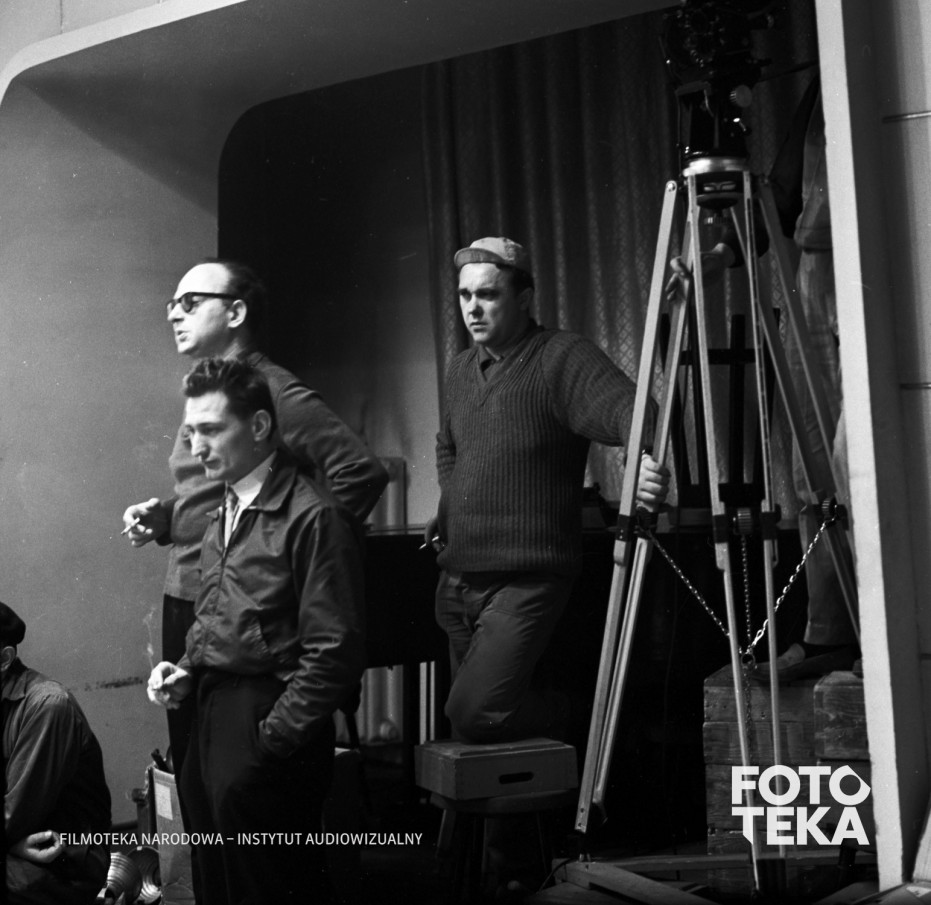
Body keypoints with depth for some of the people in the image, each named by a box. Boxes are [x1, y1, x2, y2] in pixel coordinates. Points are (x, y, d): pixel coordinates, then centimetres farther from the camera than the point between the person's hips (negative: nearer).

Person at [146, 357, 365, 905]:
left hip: (267, 725, -8)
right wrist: (185, 673, 5)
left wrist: (270, 742, -16)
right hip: (211, 717, 8)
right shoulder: (223, 518, 13)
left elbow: (334, 652, -17)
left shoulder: (313, 517, -14)